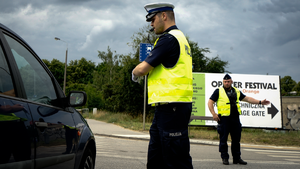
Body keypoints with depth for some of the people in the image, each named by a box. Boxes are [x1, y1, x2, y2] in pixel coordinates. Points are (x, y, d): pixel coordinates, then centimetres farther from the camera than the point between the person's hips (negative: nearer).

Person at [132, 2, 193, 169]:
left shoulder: (169, 39, -12)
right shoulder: (180, 37, 20)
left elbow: (142, 69, -13)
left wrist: (134, 73, 7)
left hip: (172, 108, -10)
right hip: (167, 107, 10)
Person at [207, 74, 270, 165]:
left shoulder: (237, 91, 17)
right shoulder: (218, 91, 2)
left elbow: (247, 99, 21)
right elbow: (210, 102, 0)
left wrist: (260, 102, 14)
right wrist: (214, 114, -11)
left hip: (235, 118, 4)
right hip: (224, 118, -4)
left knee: (236, 139, 7)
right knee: (223, 139, -1)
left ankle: (237, 158, 17)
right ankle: (224, 158, 9)